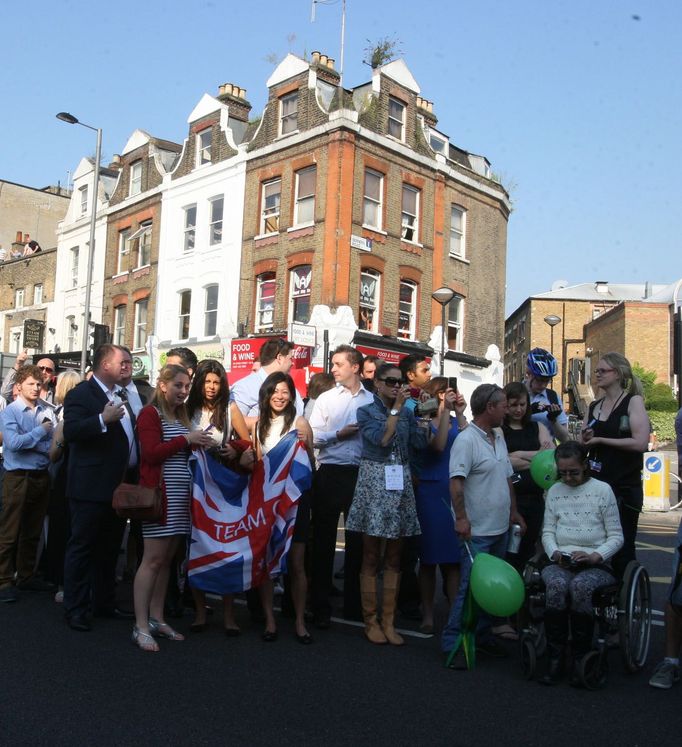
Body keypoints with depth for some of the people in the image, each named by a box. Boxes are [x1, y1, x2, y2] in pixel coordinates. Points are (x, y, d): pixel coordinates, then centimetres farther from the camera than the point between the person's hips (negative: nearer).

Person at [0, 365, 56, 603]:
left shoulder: (47, 411, 3)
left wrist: (28, 442, -13)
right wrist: (41, 431, -11)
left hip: (41, 476, 4)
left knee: (33, 531, 15)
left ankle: (26, 576, 27)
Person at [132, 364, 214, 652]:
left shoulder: (182, 416, 19)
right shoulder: (150, 413, -5)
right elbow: (152, 453, -16)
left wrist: (201, 445, 3)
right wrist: (186, 439, -15)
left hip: (180, 496, 8)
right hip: (159, 493, -8)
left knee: (166, 560, 10)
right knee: (153, 560, -6)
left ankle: (156, 619, 18)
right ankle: (141, 627, -1)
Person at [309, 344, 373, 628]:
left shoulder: (372, 400, 5)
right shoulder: (326, 399, 6)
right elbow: (312, 437, 0)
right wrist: (339, 434, -12)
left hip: (361, 474, 1)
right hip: (330, 473, 0)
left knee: (357, 539, 10)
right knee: (324, 540, 4)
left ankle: (353, 603, 24)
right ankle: (320, 607, 13)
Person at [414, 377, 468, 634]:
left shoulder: (455, 421, 11)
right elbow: (438, 445, -17)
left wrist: (460, 413, -5)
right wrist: (445, 411, -14)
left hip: (456, 492, 3)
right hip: (431, 491, -3)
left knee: (454, 557, 2)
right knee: (429, 557, 5)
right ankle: (427, 614, 16)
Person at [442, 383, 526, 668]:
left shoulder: (499, 437, 13)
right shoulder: (466, 440, -15)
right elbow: (456, 483, -21)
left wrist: (514, 511, 19)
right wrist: (461, 518, -26)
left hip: (500, 528, 9)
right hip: (477, 531, -8)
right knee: (470, 588, -5)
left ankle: (482, 636, 28)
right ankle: (453, 643, 4)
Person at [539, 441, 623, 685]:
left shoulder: (602, 490, 2)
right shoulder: (554, 492, 13)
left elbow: (616, 536, 2)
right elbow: (547, 531, 14)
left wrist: (595, 556, -14)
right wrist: (555, 552, -6)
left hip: (596, 564, -2)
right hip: (560, 562, 2)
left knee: (581, 586, -36)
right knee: (556, 585, -33)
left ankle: (580, 658, -21)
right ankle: (555, 657, -24)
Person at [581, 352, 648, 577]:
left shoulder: (633, 401, -6)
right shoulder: (594, 406, 11)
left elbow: (641, 442, -18)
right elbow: (583, 444, 18)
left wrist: (601, 440, -14)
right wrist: (585, 439, -5)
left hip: (624, 487, -6)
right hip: (596, 484, 6)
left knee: (622, 547, 2)